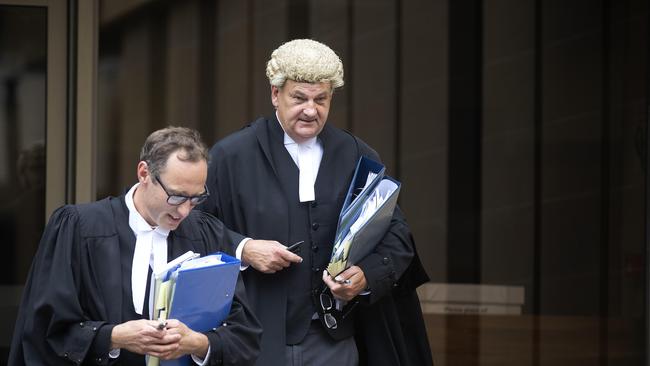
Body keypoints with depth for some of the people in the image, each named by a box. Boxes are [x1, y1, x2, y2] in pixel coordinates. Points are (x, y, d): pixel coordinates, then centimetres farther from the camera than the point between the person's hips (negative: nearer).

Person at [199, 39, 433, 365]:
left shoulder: (359, 158, 6)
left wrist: (367, 276, -14)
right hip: (256, 339, -2)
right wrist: (242, 250, -15)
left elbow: (396, 237, 5)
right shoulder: (230, 156, 0)